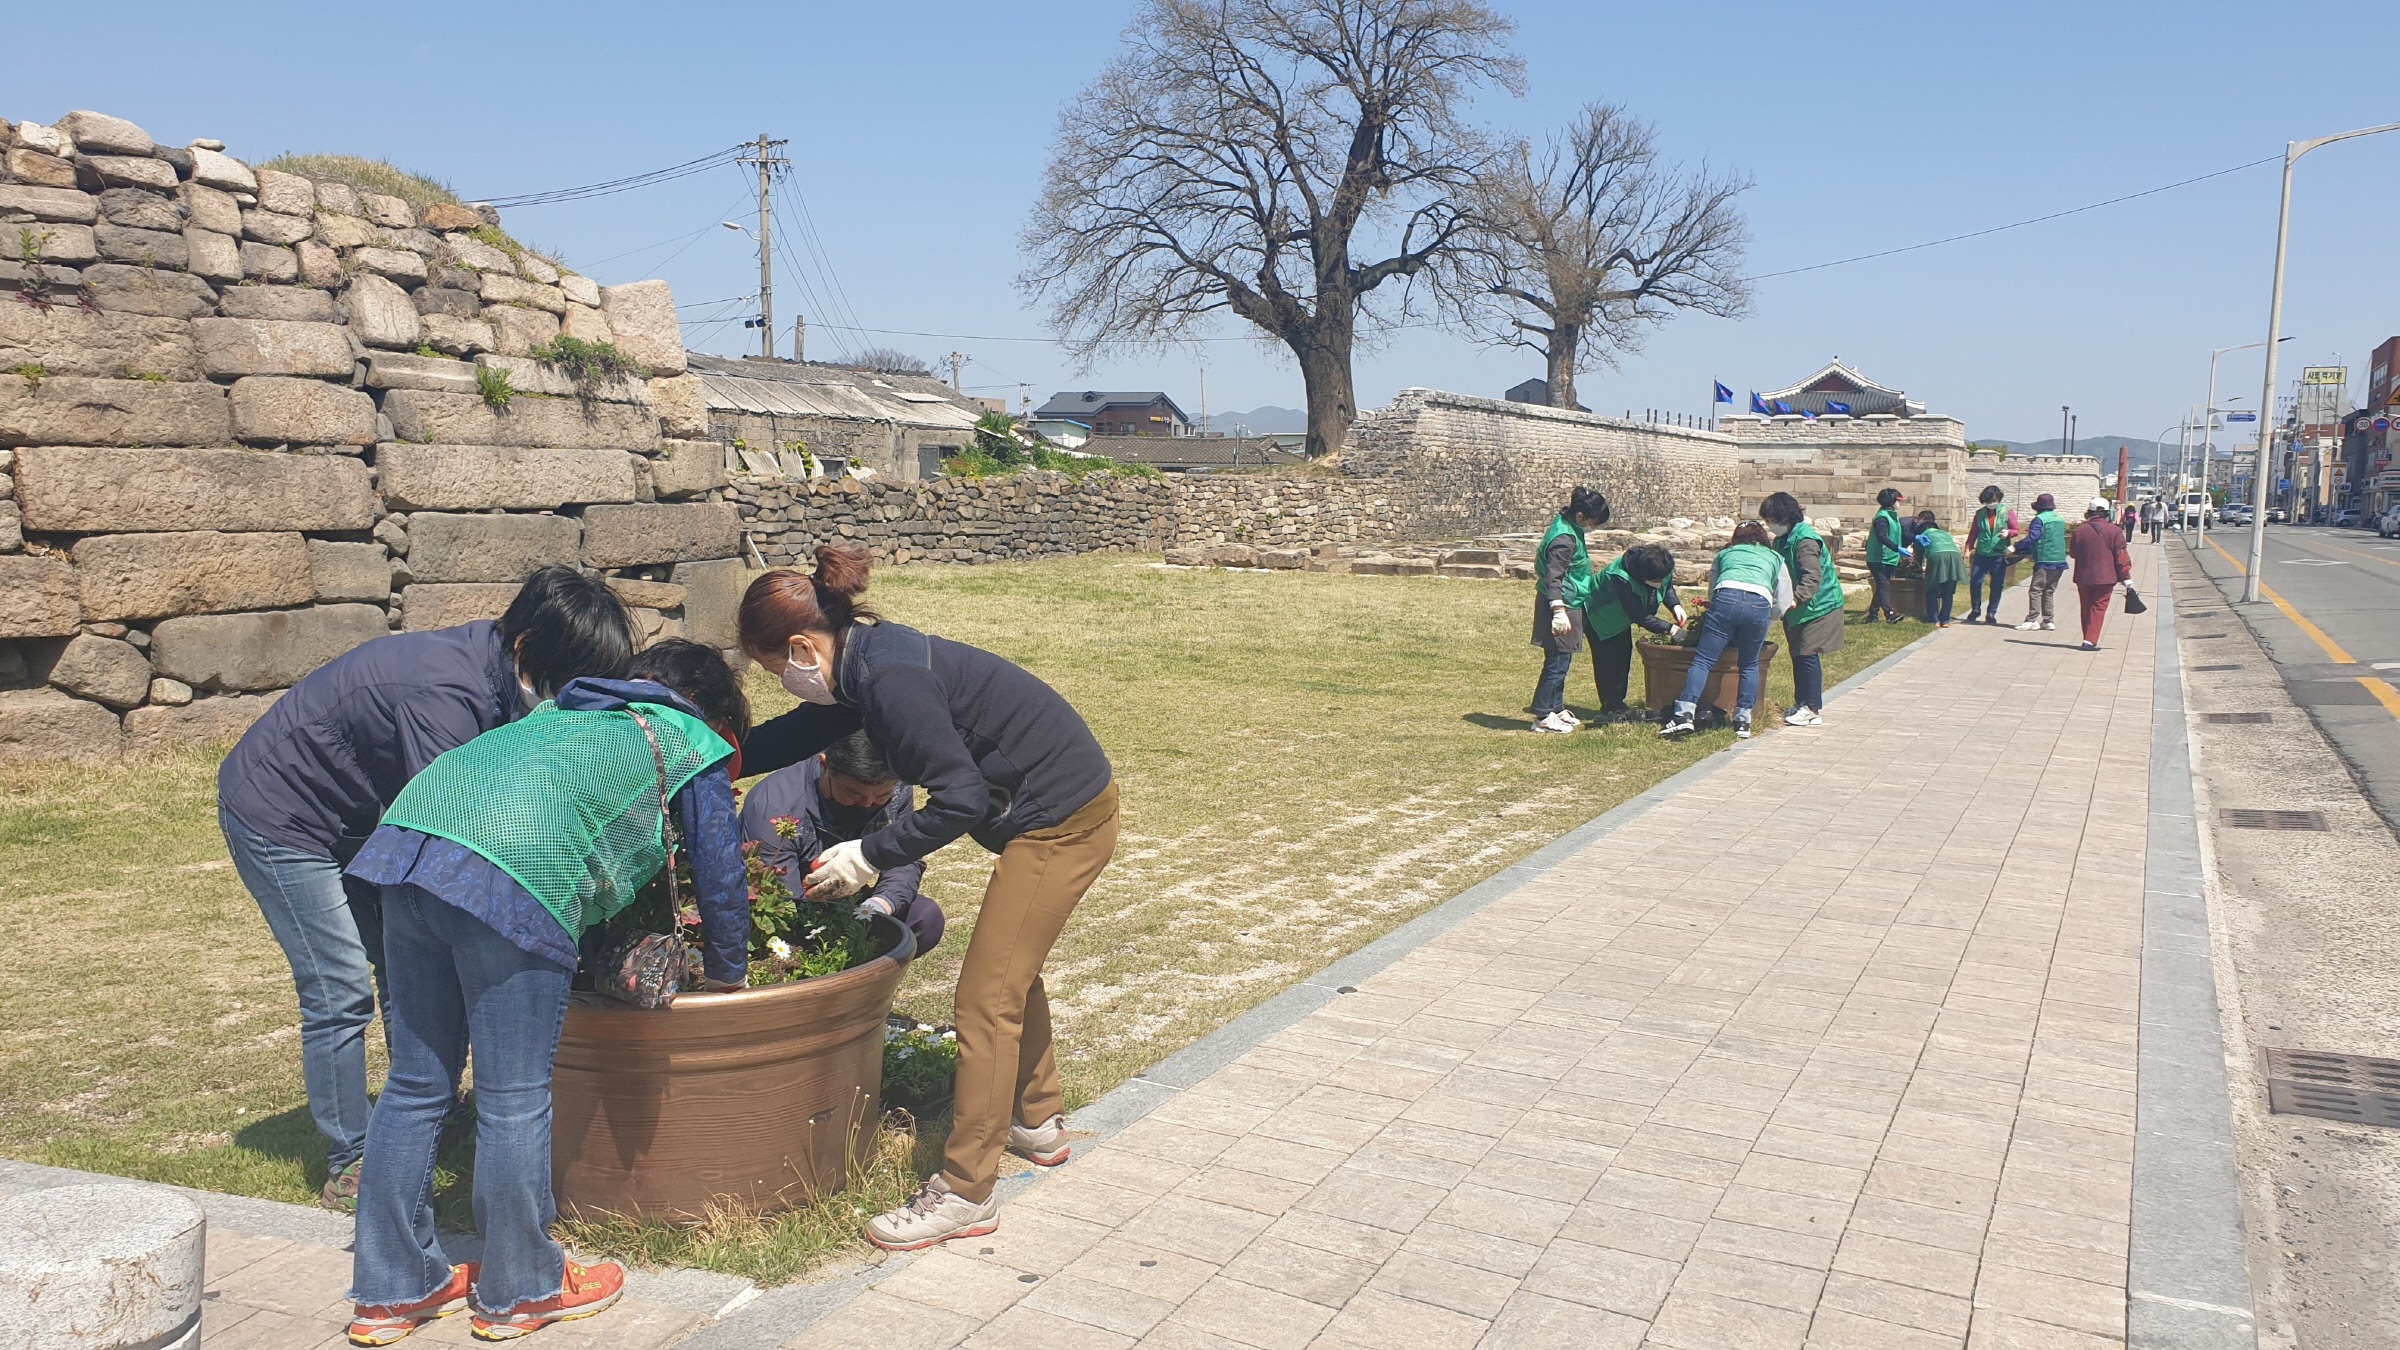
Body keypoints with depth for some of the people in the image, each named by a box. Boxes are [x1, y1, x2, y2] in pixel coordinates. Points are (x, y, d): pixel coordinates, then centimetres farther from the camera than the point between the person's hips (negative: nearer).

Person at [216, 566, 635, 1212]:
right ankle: (349, 1168, 6)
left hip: (356, 815, 9)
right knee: (341, 993, -7)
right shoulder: (442, 698, -37)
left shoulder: (495, 660, -10)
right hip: (278, 815, -9)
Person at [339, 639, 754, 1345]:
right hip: (515, 879, -7)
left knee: (415, 1085, 16)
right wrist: (727, 975, 38)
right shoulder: (696, 745, 19)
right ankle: (520, 1291, 22)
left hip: (406, 835, 7)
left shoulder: (566, 712, 37)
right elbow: (721, 876, 22)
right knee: (514, 1099, 6)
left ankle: (391, 1289, 28)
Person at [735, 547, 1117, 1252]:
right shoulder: (866, 660, 6)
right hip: (1055, 813, 10)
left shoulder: (890, 678, -24)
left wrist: (869, 856, -16)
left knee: (986, 996, -5)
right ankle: (1038, 1121, 42)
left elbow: (959, 799, -25)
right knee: (1011, 968, 25)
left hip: (1061, 822, -10)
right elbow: (797, 731, 22)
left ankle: (964, 1193, 3)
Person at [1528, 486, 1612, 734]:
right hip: (1562, 605, -10)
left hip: (1567, 605, 10)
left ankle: (1556, 709, 26)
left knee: (1560, 661, 16)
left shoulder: (1570, 529, 9)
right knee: (1557, 662, -5)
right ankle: (1543, 717, 1)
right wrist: (1559, 610, -34)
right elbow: (1554, 577, -27)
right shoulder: (1565, 539, -21)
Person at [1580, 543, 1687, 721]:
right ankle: (1609, 709, -1)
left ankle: (1618, 705, 18)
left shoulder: (1662, 569, -25)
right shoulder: (1621, 578, -45)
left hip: (1619, 616, 7)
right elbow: (1639, 616, -39)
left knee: (1623, 657, 8)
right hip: (1598, 615, -7)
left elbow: (1668, 587, -2)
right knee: (1606, 660, -9)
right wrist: (1670, 629, -40)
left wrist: (1675, 606, -23)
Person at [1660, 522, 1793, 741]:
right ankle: (1743, 721, 12)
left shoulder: (1724, 554, 34)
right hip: (1760, 603, 1)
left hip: (1726, 598, -1)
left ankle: (1685, 713, -16)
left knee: (1703, 660, -2)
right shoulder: (1775, 559, 33)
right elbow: (1783, 605, 28)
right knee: (1750, 665, 17)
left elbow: (1712, 590, 32)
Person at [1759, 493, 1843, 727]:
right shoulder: (1783, 540, 10)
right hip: (1800, 608, 10)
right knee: (1798, 655, 13)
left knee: (1808, 655, -9)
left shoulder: (1805, 541, -20)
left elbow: (1812, 578, -29)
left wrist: (1795, 599, -40)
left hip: (1817, 607, -10)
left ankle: (1813, 709, -4)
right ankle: (1802, 703, 22)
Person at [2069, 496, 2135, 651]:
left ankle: (2088, 640, 19)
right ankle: (2090, 640, -10)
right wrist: (2126, 577, 1)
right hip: (2105, 577, -2)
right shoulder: (2114, 531, -6)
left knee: (2086, 608, 13)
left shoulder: (2080, 530, -3)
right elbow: (2121, 556, -5)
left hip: (2083, 577, 2)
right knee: (2098, 607, 1)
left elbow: (2073, 552, 9)